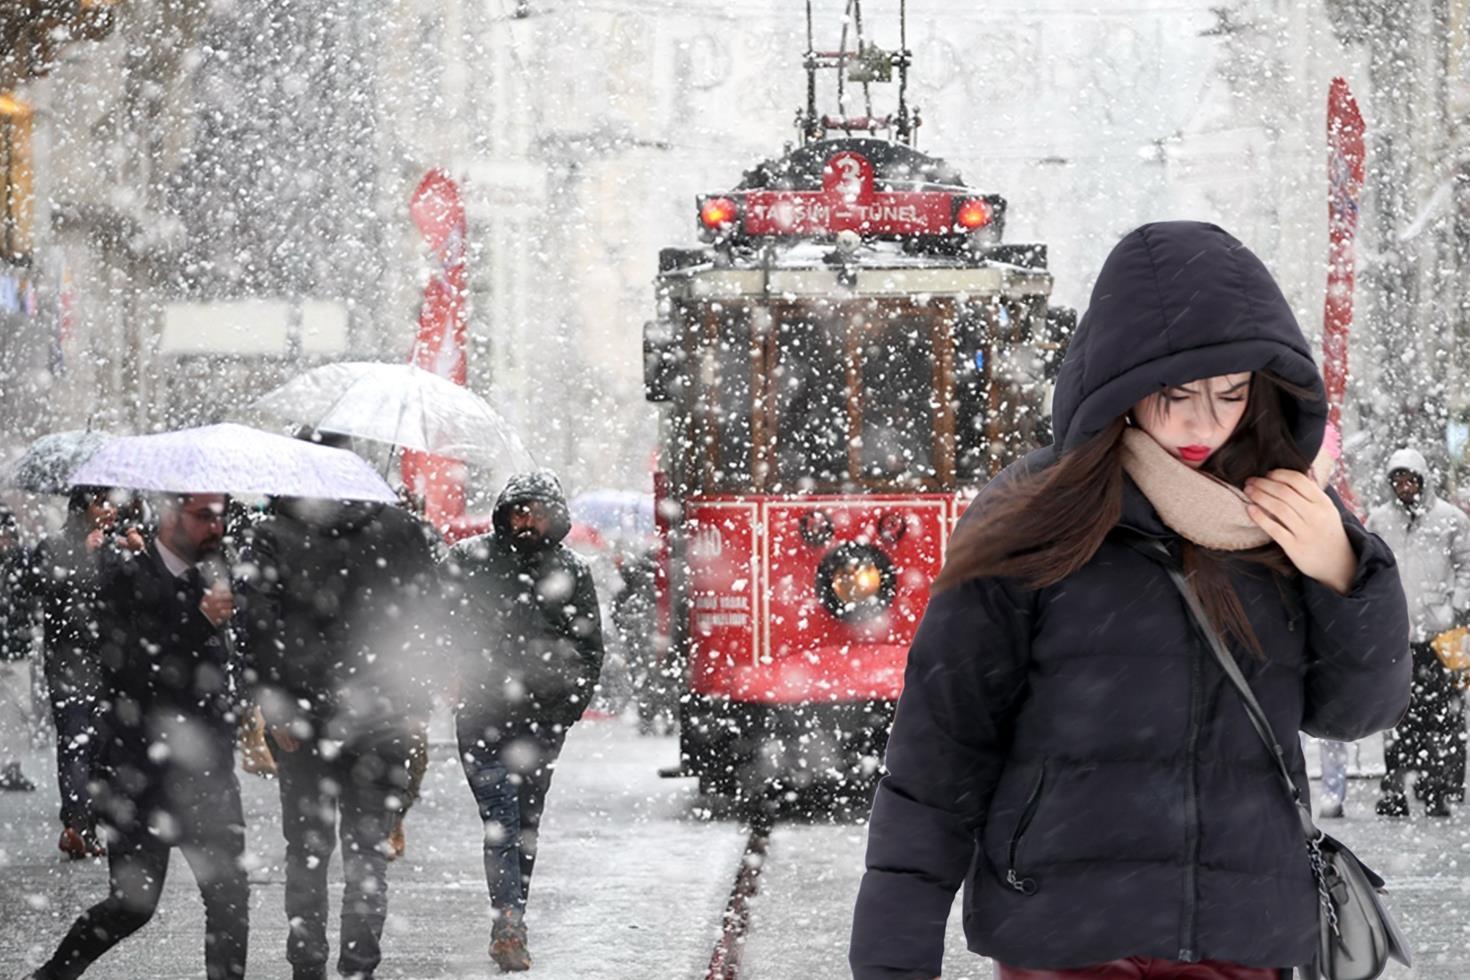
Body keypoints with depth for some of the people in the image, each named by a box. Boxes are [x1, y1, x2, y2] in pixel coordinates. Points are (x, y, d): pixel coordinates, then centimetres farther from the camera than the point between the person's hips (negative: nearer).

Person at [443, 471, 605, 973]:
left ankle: (510, 928, 18)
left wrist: (570, 704, 3)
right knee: (502, 821, -14)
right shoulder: (468, 560, 1)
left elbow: (590, 648, 12)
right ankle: (509, 925, -21)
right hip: (484, 717, -3)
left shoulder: (572, 571, 7)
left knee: (526, 824, 9)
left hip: (544, 719, 3)